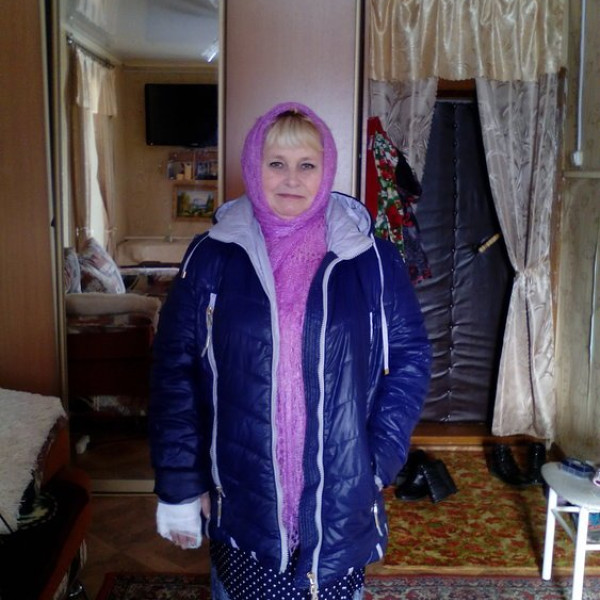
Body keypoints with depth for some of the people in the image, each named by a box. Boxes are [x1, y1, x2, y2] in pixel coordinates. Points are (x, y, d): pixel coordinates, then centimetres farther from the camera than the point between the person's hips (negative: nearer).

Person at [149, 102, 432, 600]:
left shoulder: (372, 260, -4)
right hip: (240, 499, 0)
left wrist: (380, 462, -6)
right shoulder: (212, 257, -4)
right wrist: (179, 487, -3)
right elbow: (174, 370, -2)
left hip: (340, 500, 1)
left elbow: (410, 359, 1)